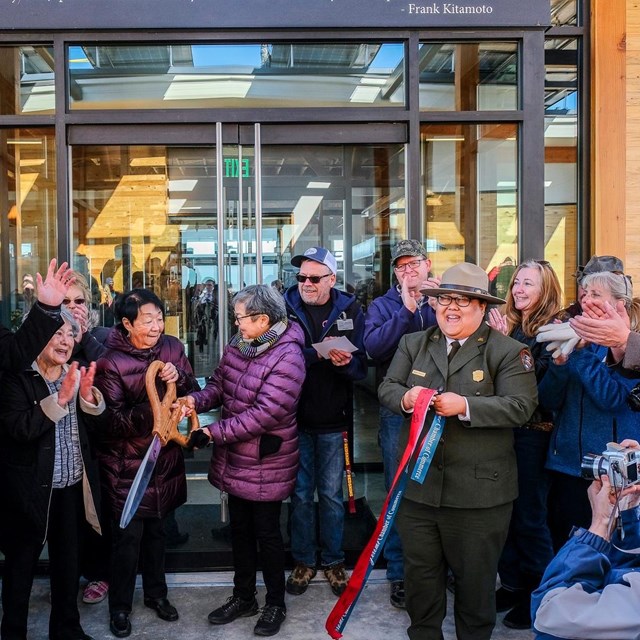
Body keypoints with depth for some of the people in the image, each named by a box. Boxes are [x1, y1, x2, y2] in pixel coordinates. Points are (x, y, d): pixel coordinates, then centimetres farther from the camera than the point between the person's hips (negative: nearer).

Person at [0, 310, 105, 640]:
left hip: (73, 488, 5)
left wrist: (88, 396, -11)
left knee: (68, 561, 17)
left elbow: (95, 427, 6)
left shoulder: (77, 374, 6)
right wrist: (61, 398, -25)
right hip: (31, 489, -5)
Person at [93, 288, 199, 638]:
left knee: (156, 528, 19)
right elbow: (113, 419, -19)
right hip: (126, 462, -4)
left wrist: (179, 379, -20)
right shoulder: (110, 362, -16)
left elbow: (195, 392, 1)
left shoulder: (172, 347, -3)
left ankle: (156, 593, 39)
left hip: (164, 455, 4)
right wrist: (148, 412, -36)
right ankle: (119, 606, 26)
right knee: (128, 534, 5)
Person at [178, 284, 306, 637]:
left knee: (267, 533, 8)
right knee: (240, 529, 20)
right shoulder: (237, 345, 2)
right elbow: (218, 384, 9)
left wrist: (213, 432, -25)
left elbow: (264, 413, -28)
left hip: (266, 465, -7)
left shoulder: (287, 357, -24)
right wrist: (197, 400, -14)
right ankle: (243, 597, 38)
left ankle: (275, 604, 29)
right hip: (234, 460, 7)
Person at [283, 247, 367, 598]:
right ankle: (303, 561, 26)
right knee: (300, 493, 10)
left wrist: (345, 362, -25)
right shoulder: (285, 306, -2)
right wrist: (319, 354, -24)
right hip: (295, 415, 0)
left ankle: (333, 561, 27)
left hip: (333, 417, 0)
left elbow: (361, 364, -2)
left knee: (332, 493, 11)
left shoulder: (350, 311, -1)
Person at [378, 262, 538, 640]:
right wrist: (406, 397, -17)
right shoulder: (413, 344, 9)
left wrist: (464, 406, -26)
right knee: (420, 574, 17)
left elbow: (520, 407, -15)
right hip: (418, 485, 4)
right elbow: (387, 387, 6)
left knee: (475, 578, 13)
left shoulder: (508, 351, -6)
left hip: (478, 492, -4)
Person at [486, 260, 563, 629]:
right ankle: (512, 584, 29)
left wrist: (507, 343, -23)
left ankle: (539, 595, 21)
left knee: (529, 516, 5)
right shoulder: (508, 325, 8)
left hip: (533, 432, -6)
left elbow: (539, 381, -20)